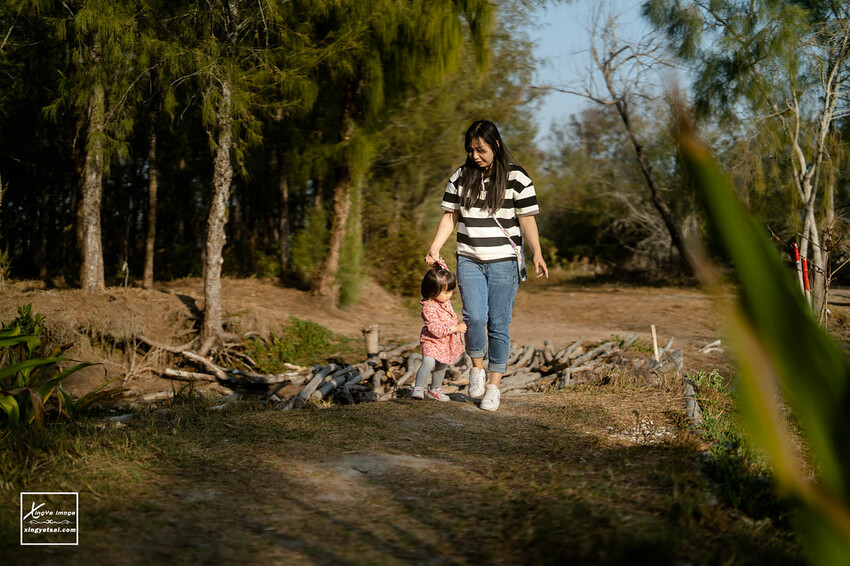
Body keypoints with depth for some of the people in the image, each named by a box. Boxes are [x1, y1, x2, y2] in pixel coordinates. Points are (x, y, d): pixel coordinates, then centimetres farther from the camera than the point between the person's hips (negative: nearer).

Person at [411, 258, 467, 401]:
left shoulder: (443, 297, -3)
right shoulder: (429, 307, -27)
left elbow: (444, 272, 8)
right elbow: (435, 329, -31)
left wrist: (438, 259, -5)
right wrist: (455, 328, -33)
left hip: (446, 343, 7)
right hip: (432, 342, -7)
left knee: (440, 367, 19)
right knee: (428, 362, -30)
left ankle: (435, 390, 36)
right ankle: (418, 388, -23)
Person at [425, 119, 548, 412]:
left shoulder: (516, 178, -2)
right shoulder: (461, 177, 8)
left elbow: (527, 220, -2)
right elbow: (450, 216, 11)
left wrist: (537, 254, -14)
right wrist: (435, 247, -3)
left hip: (504, 262, -2)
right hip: (469, 261, 2)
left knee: (499, 325, -1)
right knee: (474, 317, -15)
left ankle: (493, 387, 11)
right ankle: (476, 369, 10)